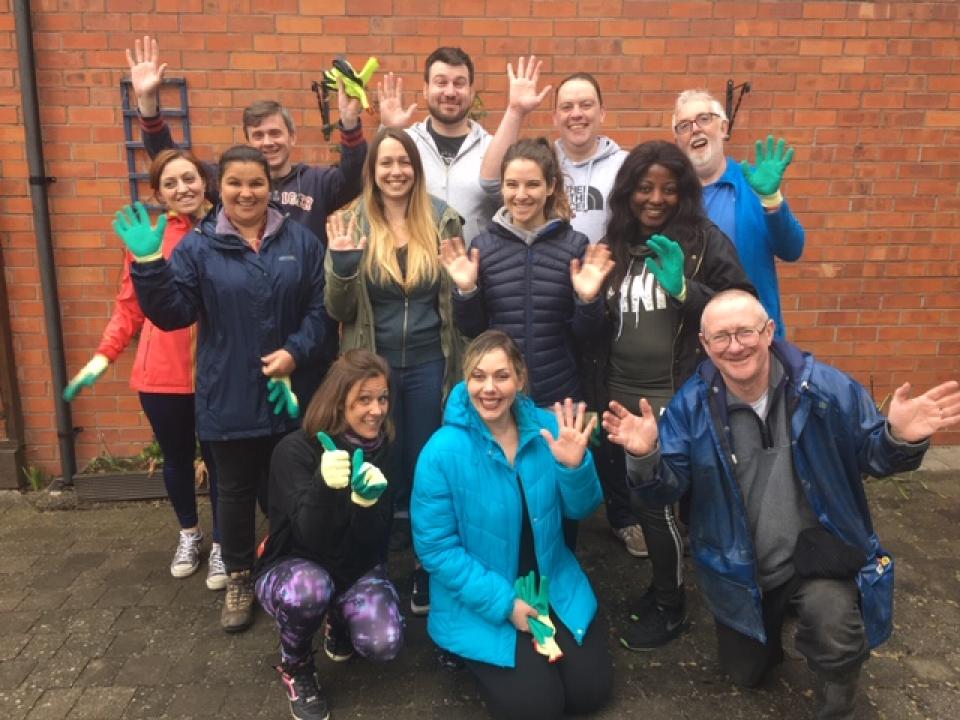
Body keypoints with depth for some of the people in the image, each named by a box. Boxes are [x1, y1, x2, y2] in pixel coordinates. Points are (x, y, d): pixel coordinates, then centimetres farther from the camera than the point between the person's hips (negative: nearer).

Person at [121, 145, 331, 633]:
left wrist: (295, 352, -14)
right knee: (237, 491, 13)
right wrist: (149, 263, -19)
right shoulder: (198, 246, 1)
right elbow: (171, 314, -6)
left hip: (290, 394, 1)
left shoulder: (300, 240, 3)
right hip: (229, 398, 0)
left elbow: (320, 308, 0)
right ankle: (239, 578, 33)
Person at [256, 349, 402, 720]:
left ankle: (338, 620, 14)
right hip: (292, 567, -3)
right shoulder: (295, 450, -20)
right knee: (310, 588, -37)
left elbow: (374, 543, -11)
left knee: (384, 644, -23)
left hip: (357, 570, 3)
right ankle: (295, 667, -4)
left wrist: (366, 501, -33)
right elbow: (311, 537, -26)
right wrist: (325, 487, -45)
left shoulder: (384, 449, -9)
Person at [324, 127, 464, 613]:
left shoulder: (443, 220, -1)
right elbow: (338, 311, -4)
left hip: (429, 364, 0)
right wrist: (341, 263, -20)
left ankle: (429, 575, 30)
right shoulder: (351, 223, -3)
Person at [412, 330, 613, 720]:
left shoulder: (548, 428, -11)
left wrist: (574, 466, -26)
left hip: (553, 583, 4)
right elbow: (436, 547, -16)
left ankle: (542, 641, 29)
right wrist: (503, 602, -18)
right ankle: (480, 658, 20)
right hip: (482, 601, -3)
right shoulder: (442, 452, -21)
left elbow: (580, 509, -4)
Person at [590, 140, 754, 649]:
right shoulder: (615, 246, 9)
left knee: (656, 504, -2)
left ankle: (670, 609, 22)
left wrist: (683, 289, -21)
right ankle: (666, 583, 38)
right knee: (630, 496, 14)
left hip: (677, 400, -5)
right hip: (620, 397, 5)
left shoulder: (706, 242, -6)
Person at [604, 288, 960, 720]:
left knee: (834, 626, -34)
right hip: (738, 569, 2)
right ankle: (775, 620, 53)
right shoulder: (691, 405, -14)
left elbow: (869, 456, -7)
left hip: (817, 553, -2)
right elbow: (667, 488, -15)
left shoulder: (826, 387, -16)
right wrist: (645, 457, -38)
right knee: (745, 674, 19)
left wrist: (899, 438, -31)